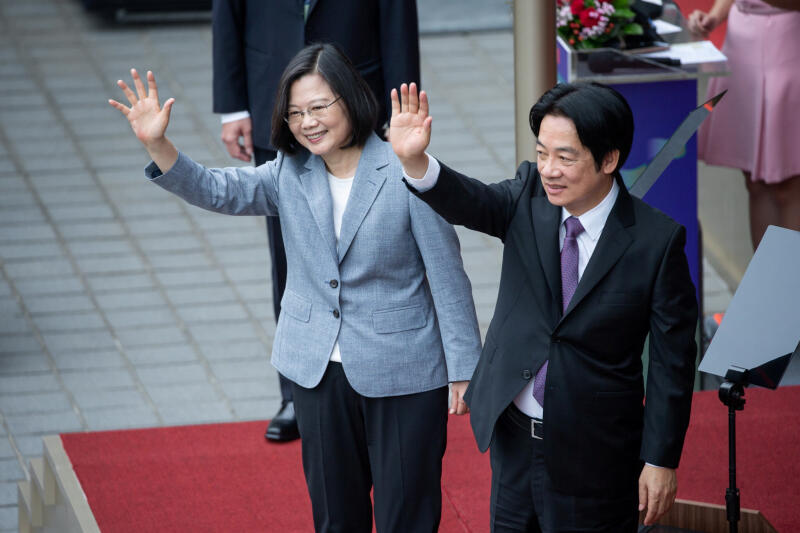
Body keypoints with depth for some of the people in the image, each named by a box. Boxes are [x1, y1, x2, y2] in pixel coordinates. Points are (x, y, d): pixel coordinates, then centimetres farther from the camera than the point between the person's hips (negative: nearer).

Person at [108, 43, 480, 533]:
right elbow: (217, 190, -11)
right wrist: (157, 144, -28)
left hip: (403, 376, -5)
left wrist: (464, 370, -8)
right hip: (319, 369, 5)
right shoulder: (291, 174, 1)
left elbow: (448, 278, -10)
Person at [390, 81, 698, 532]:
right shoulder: (529, 197, -5)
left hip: (594, 453, -4)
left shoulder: (657, 240, -15)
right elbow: (470, 203, -25)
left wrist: (661, 461, -9)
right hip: (513, 437, 4)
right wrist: (414, 160, -46)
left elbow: (672, 360, -10)